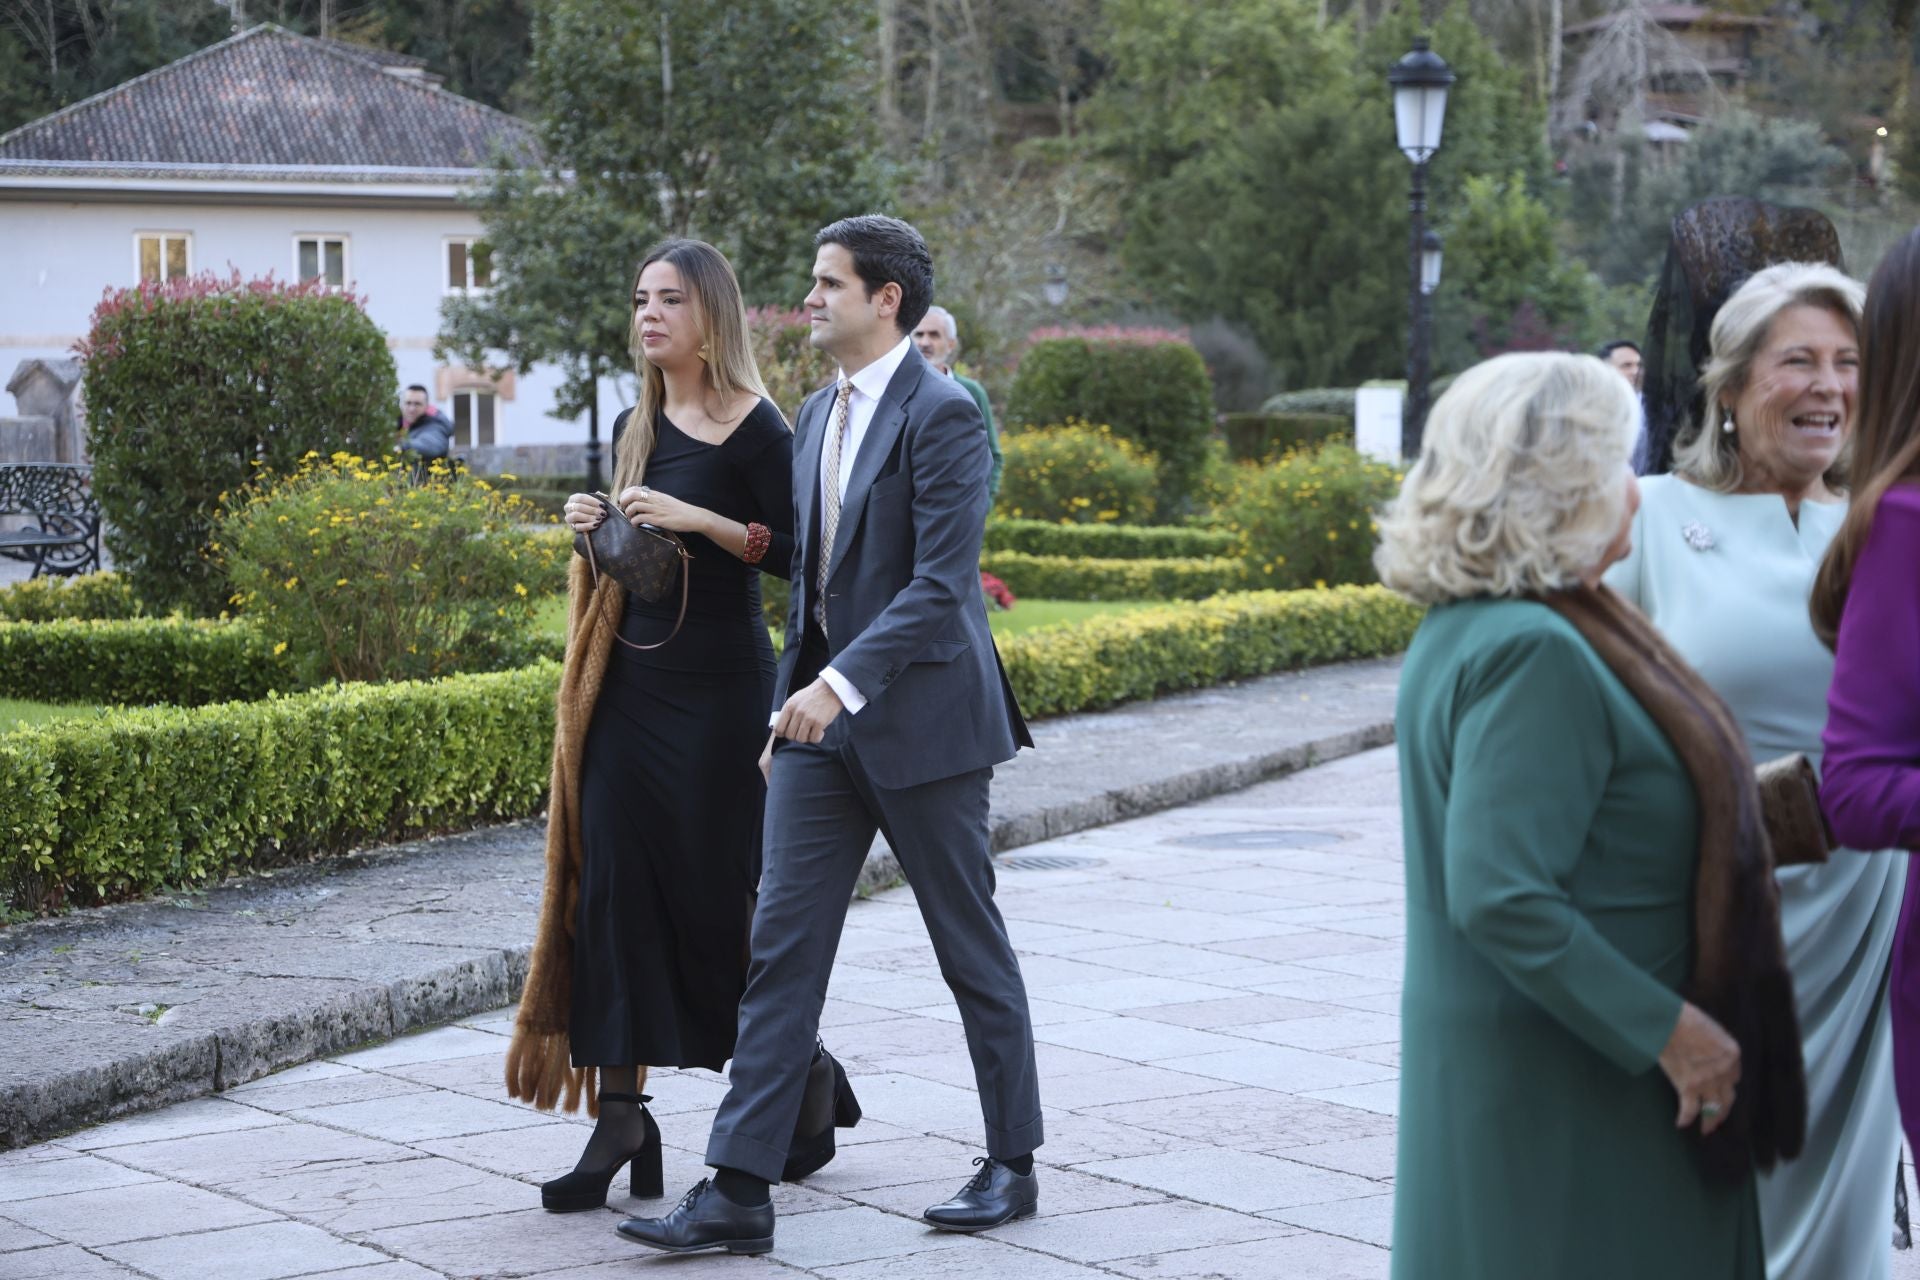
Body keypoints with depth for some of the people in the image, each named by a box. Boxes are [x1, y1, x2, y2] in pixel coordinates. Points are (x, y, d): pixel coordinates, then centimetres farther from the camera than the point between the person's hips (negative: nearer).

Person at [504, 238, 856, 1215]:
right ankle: (620, 1116, 1)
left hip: (719, 692, -6)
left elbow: (800, 552, -13)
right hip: (630, 684, 6)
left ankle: (805, 1078, 24)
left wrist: (702, 520, -22)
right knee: (613, 889, -2)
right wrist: (595, 531, 1)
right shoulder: (635, 429, 13)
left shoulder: (754, 430, -8)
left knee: (717, 895, 1)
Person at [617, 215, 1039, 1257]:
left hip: (921, 720, -7)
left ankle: (1012, 1165, 21)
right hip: (824, 715, 8)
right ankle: (738, 1190, -1)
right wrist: (790, 702, 18)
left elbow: (941, 582, -21)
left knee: (972, 948, 6)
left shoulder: (941, 413, -13)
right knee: (780, 946, 0)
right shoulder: (818, 415, 14)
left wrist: (842, 683, -28)